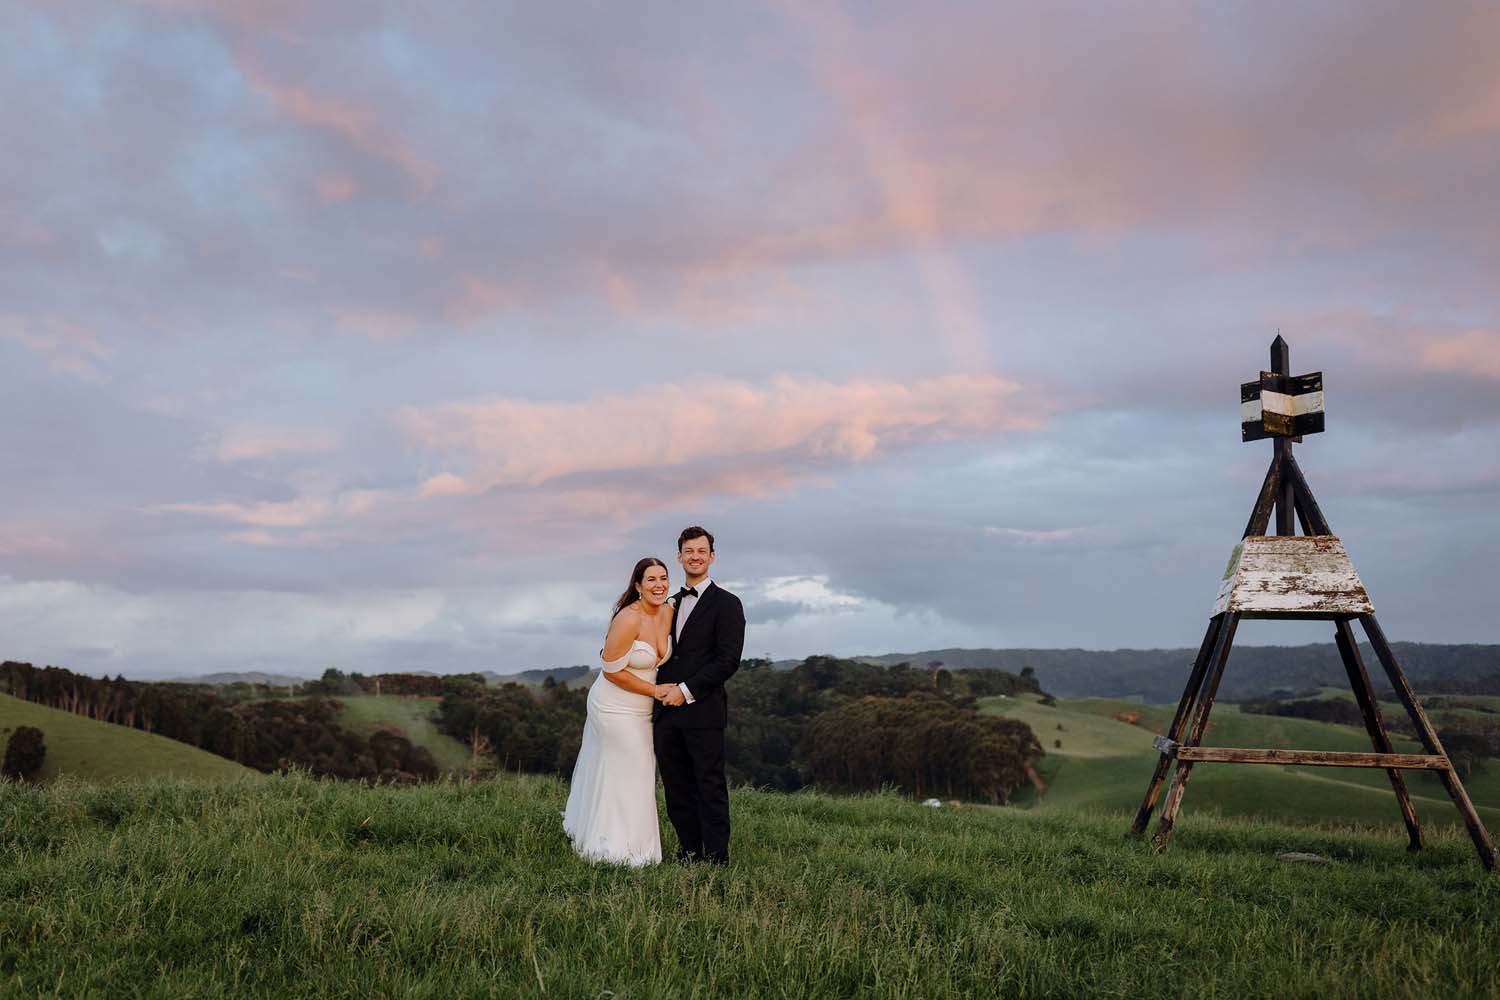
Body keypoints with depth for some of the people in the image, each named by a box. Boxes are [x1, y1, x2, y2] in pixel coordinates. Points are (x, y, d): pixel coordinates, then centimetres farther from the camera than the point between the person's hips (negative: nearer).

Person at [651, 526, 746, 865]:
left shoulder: (726, 604, -3)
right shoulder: (671, 604, 19)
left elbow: (728, 660, -11)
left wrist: (686, 691, -14)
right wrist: (662, 690, 3)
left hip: (703, 710, -6)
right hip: (667, 711, 6)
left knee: (710, 787, -2)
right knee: (676, 789, 9)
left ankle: (716, 858, 5)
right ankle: (689, 852, 19)